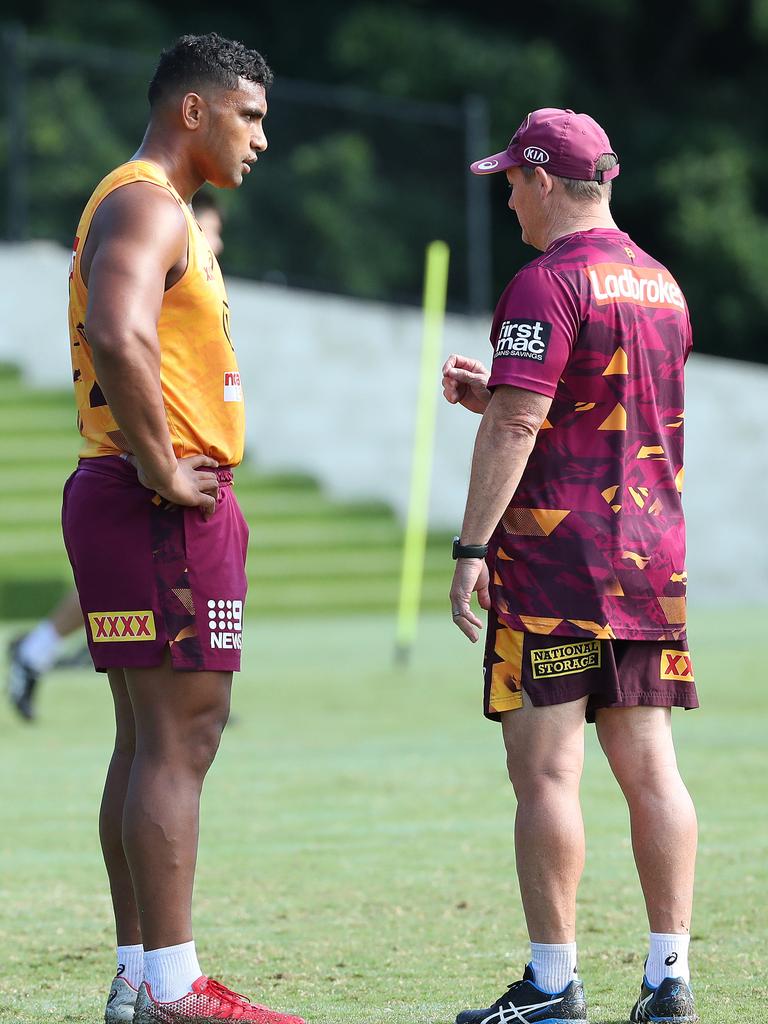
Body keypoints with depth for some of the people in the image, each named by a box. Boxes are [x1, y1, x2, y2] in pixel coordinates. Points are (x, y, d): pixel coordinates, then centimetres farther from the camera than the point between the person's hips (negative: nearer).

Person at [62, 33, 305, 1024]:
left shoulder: (153, 208, 21)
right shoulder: (146, 206, -13)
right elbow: (118, 337, -30)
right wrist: (160, 469, -23)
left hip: (168, 502, 11)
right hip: (164, 509, -11)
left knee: (150, 742, 11)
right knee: (179, 738, -11)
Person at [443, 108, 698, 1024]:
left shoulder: (548, 284, -11)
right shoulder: (660, 284, 15)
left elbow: (517, 424, -17)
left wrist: (471, 548, -16)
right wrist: (491, 392, 21)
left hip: (554, 556, -8)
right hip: (652, 554, 8)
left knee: (545, 768, -5)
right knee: (648, 767, 7)